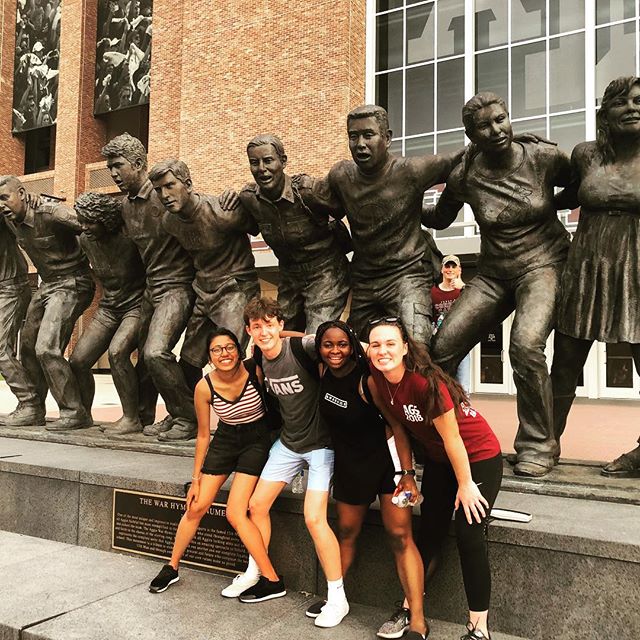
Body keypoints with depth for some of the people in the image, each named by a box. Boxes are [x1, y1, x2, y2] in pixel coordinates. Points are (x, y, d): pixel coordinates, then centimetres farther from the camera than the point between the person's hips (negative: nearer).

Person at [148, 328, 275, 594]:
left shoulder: (254, 369, -24)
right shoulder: (204, 387, -18)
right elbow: (203, 435, -5)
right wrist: (196, 479, 0)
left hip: (256, 440, -3)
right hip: (225, 440, 3)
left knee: (235, 514, -13)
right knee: (196, 507, 6)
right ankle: (172, 567, 30)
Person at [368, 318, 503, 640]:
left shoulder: (426, 382, -33)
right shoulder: (378, 379, -12)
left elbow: (451, 437, -24)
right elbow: (398, 426, 1)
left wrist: (465, 485, -16)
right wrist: (407, 474, 5)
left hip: (478, 456, -6)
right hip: (437, 458, 7)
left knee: (469, 535, -9)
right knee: (430, 531, 12)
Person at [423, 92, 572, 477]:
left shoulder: (544, 157, -9)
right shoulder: (464, 177, -5)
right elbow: (440, 219, 12)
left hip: (544, 264, -3)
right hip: (493, 275, 3)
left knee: (526, 344, -30)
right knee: (443, 347, -8)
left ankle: (538, 445, -8)